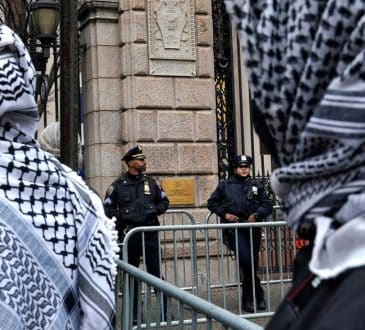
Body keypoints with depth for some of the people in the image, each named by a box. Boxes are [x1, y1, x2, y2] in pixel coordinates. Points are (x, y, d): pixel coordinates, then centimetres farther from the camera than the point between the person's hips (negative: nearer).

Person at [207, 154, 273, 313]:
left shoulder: (257, 185, 12)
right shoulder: (225, 185, 7)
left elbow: (268, 205, 10)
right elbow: (212, 203, 13)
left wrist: (257, 214, -8)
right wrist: (224, 213, -2)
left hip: (253, 229, 3)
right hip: (234, 229, -3)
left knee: (251, 265, 5)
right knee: (246, 261, -19)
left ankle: (247, 300, 19)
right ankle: (258, 294, -3)